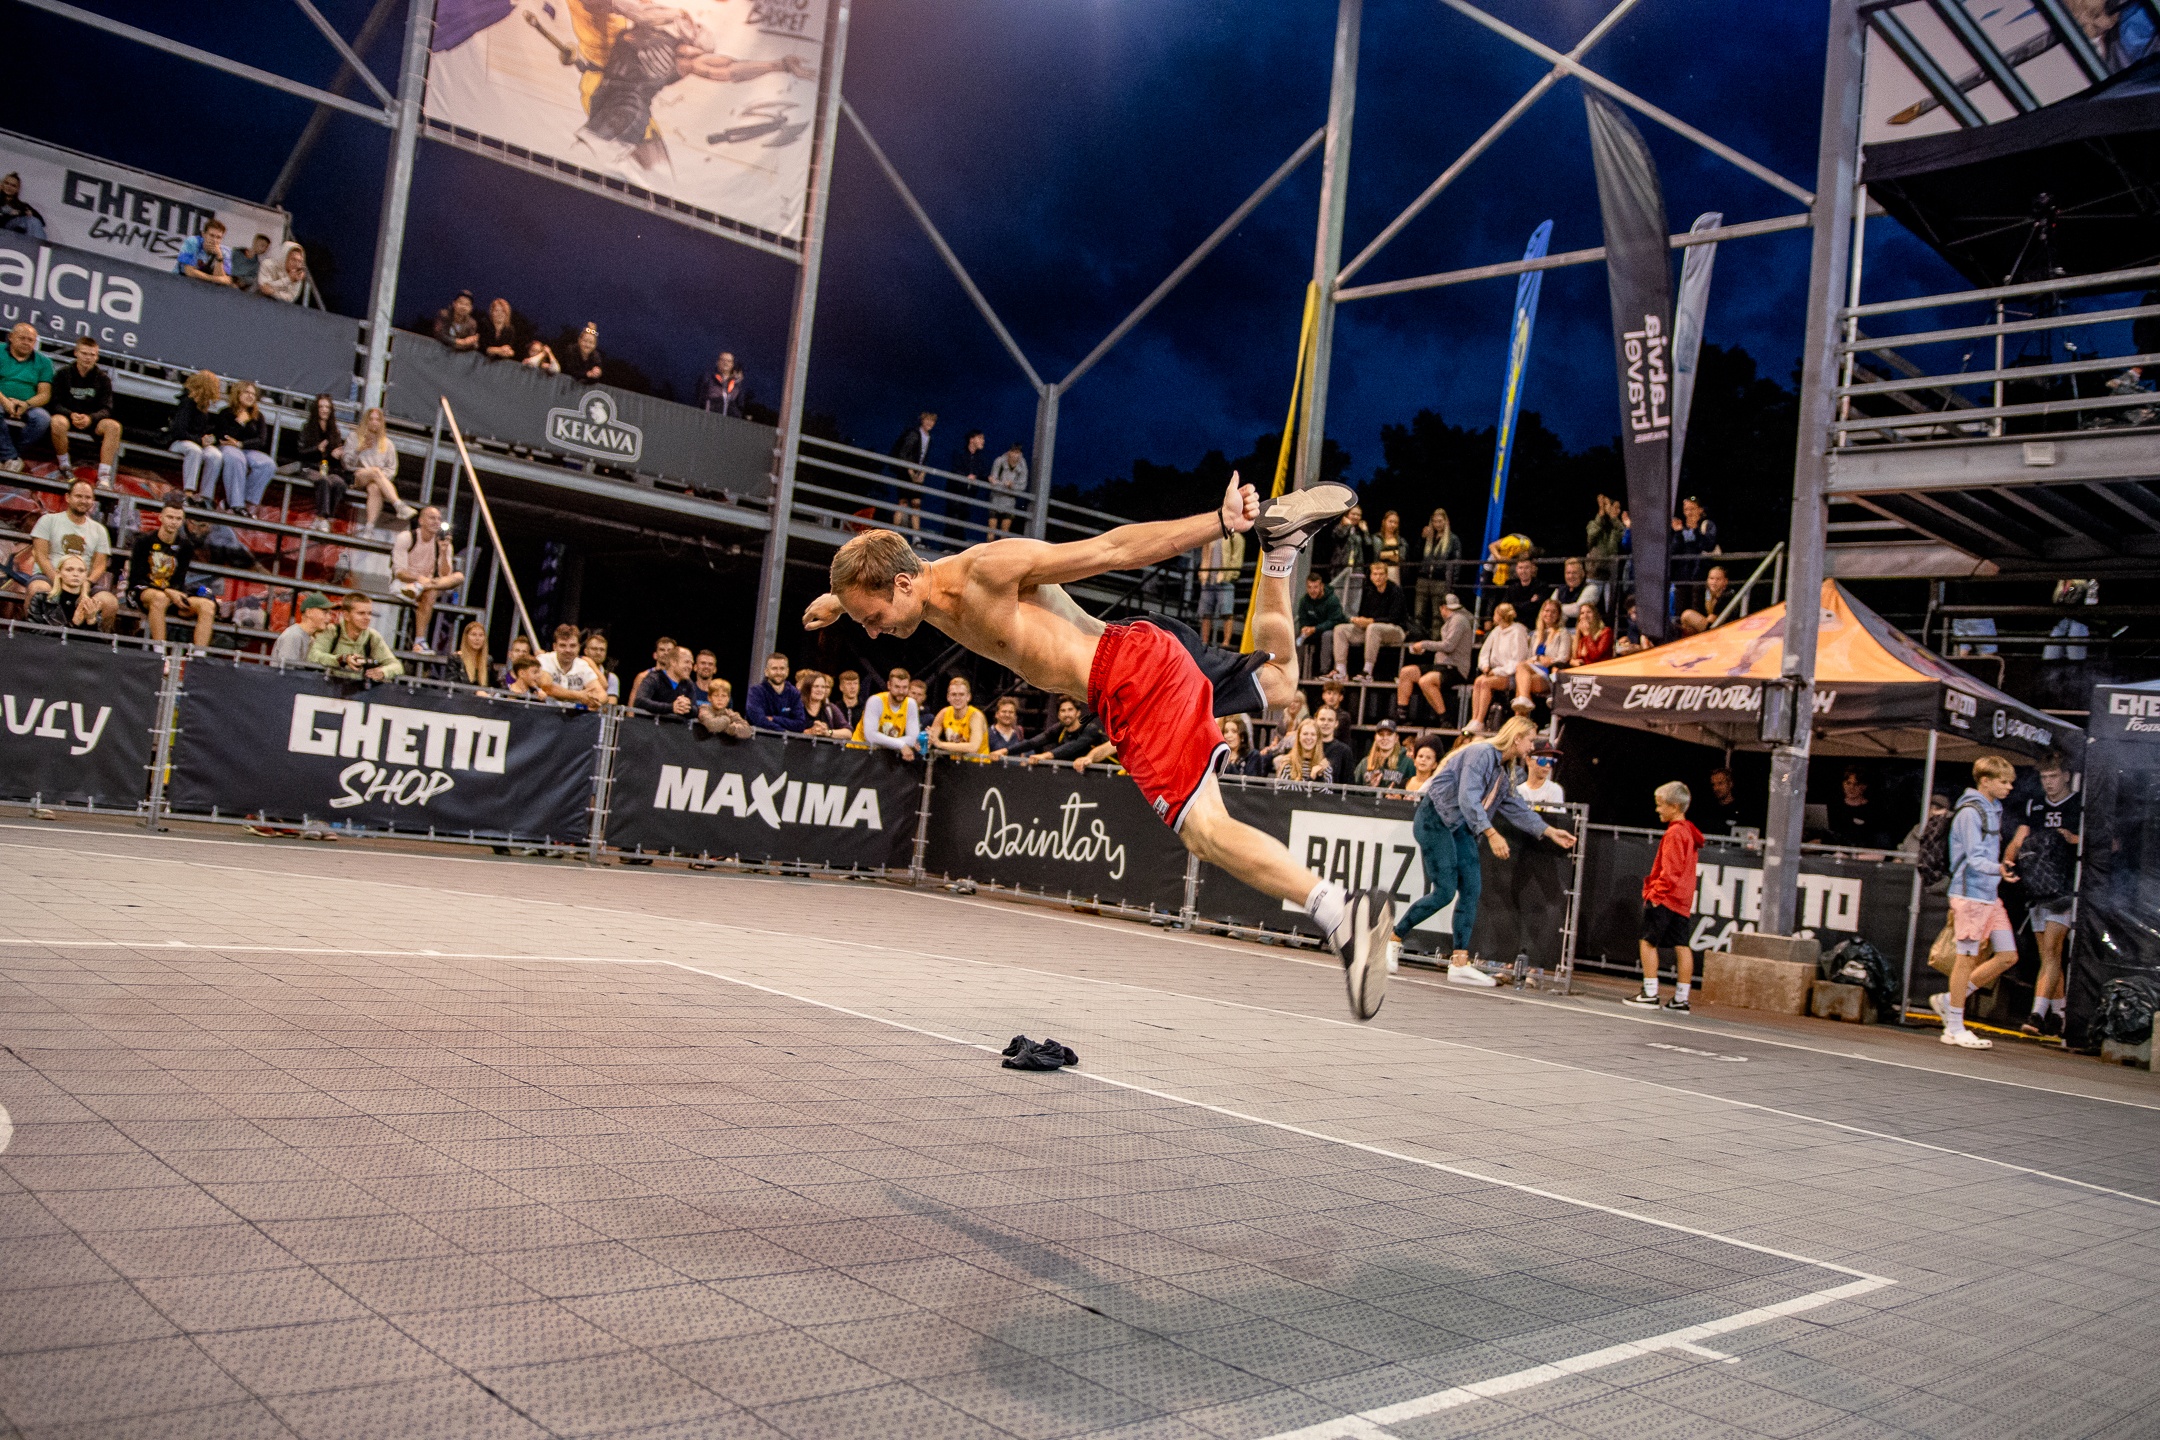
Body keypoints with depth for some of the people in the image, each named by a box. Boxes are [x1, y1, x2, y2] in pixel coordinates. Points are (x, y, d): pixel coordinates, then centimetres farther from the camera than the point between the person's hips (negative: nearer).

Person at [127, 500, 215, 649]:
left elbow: (179, 581, 7)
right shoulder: (145, 540, -3)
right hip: (141, 592, -4)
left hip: (171, 594, 4)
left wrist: (177, 595, -19)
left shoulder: (186, 546, 7)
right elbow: (136, 578, -8)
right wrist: (167, 592, -22)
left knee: (208, 605, -20)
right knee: (160, 598, -40)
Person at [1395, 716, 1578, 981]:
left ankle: (1459, 962, -2)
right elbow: (1468, 799, -25)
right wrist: (1491, 834, -32)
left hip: (1459, 827, 10)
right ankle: (1393, 938, 3)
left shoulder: (1502, 773, 16)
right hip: (1434, 819, -10)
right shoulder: (1482, 753, -15)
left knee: (1471, 888, -2)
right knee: (1444, 892, -13)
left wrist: (1550, 832, 16)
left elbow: (1517, 809, 22)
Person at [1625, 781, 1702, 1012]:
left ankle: (1650, 994, -4)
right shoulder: (1688, 832, 15)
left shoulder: (1674, 833, -13)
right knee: (1681, 946, 5)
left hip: (1665, 897, -9)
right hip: (1682, 901, 9)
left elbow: (1670, 871, -19)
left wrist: (1655, 893, -15)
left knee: (1648, 941, -3)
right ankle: (1681, 999, 5)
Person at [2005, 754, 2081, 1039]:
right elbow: (2019, 839, 7)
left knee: (2050, 950, -14)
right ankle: (2058, 1014, 16)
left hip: (2065, 888, -5)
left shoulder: (2082, 805, 0)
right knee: (2048, 955, 9)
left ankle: (2038, 1012, -19)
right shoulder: (2032, 805, 14)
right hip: (2037, 889, 5)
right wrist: (2007, 861, -12)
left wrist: (2076, 839, -15)